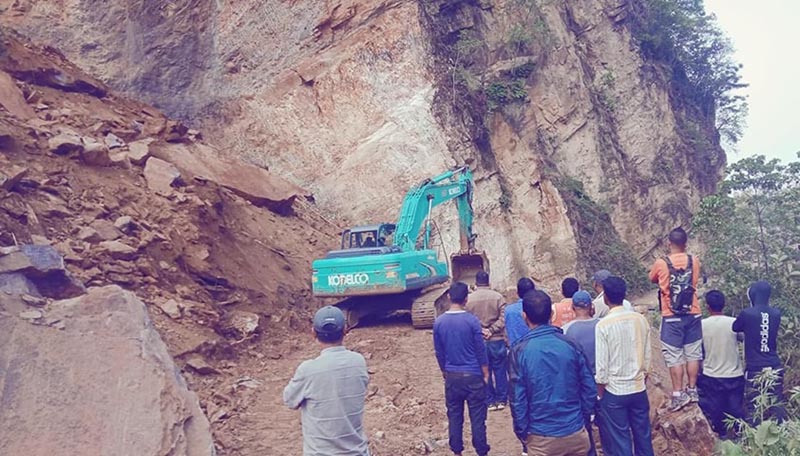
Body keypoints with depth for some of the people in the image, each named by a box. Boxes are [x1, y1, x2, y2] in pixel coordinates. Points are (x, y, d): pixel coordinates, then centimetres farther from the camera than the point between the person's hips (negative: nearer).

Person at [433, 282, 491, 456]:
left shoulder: (439, 322, -4)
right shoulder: (472, 320, -14)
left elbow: (439, 352, 5)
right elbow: (481, 350, -8)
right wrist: (486, 374, 4)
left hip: (452, 376, 3)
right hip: (473, 376, -3)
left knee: (454, 416, 13)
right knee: (477, 416, 6)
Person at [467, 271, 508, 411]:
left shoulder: (469, 299, -4)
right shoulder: (497, 297, -5)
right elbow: (503, 319, -11)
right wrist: (491, 330, -11)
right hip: (497, 340, 0)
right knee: (500, 370, 12)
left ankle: (490, 401, 17)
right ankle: (501, 399, 19)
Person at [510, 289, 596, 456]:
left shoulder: (520, 351, -12)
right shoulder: (570, 345, -4)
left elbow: (518, 398, -11)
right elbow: (589, 387, 1)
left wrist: (522, 432, 1)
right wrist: (584, 418, 13)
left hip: (542, 438, -2)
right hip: (576, 434, 3)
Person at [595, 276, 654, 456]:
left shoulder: (603, 325, -17)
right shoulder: (640, 320, -2)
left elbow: (602, 366, -15)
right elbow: (647, 357, 6)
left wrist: (600, 395, -2)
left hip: (614, 392, -5)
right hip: (639, 389, 5)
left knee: (620, 441, 6)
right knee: (643, 436, 17)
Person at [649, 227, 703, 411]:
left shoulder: (661, 264, -9)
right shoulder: (694, 261, -1)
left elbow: (652, 279, 11)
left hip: (672, 318, -3)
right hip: (693, 315, 3)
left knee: (674, 356, 2)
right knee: (693, 354, 13)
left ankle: (679, 395, 5)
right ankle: (692, 390, 22)